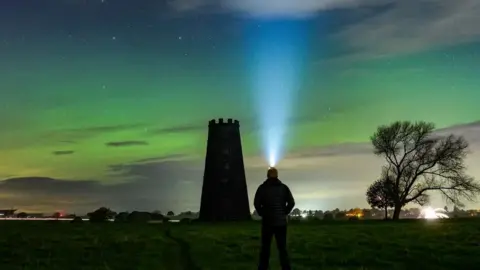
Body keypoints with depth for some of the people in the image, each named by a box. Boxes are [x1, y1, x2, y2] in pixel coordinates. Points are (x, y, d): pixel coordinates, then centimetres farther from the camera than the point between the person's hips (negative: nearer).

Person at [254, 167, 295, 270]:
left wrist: (262, 214, 4)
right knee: (282, 248, 7)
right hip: (281, 222, 1)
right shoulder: (284, 187, 3)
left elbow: (256, 203, -9)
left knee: (265, 248, 8)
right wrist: (284, 213, 8)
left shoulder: (262, 188, -2)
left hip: (267, 221, -1)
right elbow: (291, 203, -2)